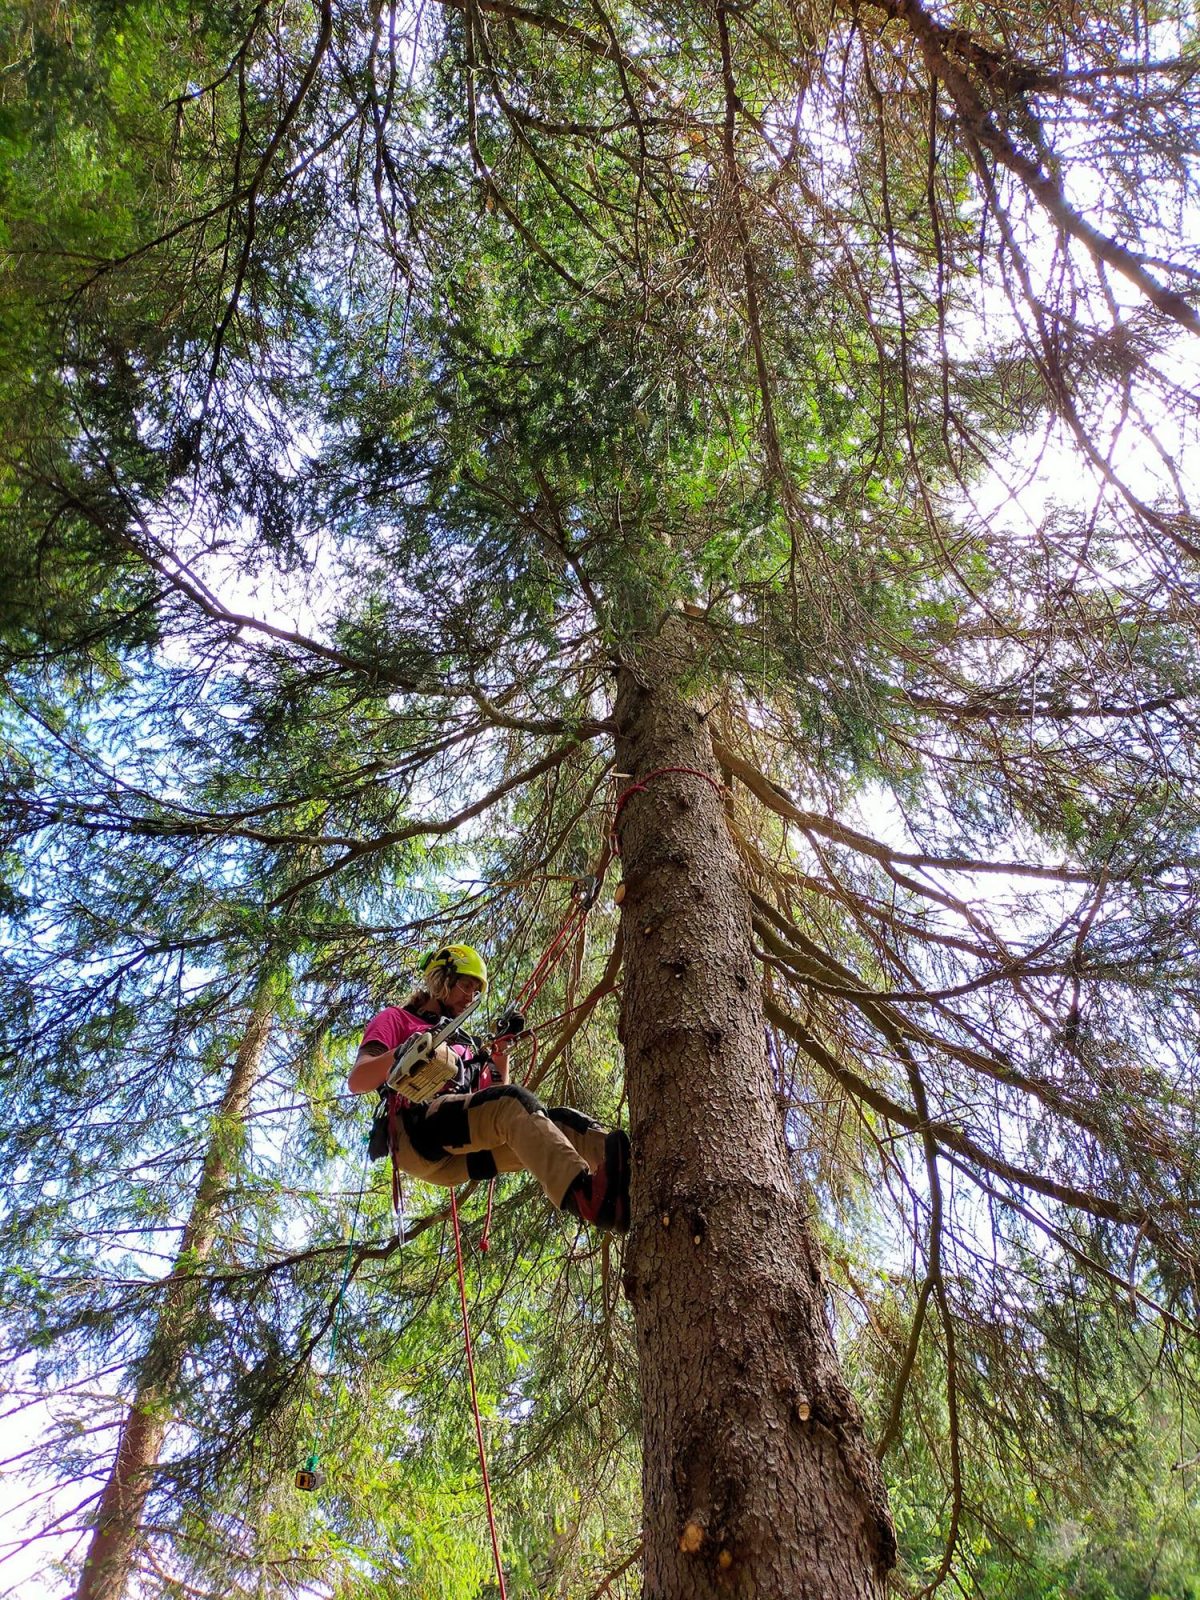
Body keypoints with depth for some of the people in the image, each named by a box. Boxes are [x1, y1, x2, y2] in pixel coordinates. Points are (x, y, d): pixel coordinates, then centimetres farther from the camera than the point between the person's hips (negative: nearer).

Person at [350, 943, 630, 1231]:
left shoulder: (466, 1044, 36)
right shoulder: (394, 1019, 20)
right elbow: (357, 1082, 2)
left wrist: (501, 1060, 12)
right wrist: (401, 1053, -15)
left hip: (463, 1156, 6)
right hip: (417, 1135, -6)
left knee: (559, 1119, -18)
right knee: (512, 1101, -33)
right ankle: (587, 1198, -58)